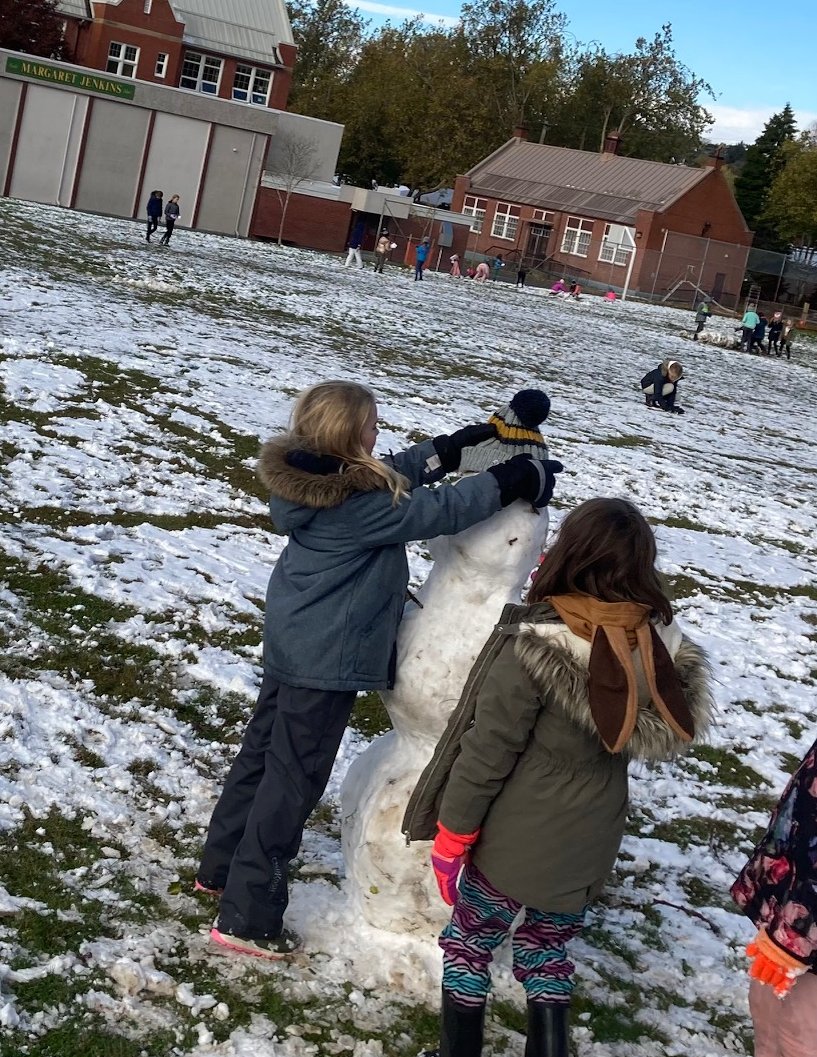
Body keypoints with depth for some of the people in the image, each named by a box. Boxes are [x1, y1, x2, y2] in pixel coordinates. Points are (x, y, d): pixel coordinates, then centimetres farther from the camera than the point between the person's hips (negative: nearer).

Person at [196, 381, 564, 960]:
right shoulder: (358, 503, -27)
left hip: (290, 643, 10)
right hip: (328, 660, -10)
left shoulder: (308, 477, -1)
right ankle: (246, 917, 8)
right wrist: (517, 481, -11)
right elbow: (437, 510, -20)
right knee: (293, 781, 0)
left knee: (261, 751, 22)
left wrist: (454, 447, 7)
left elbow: (393, 476, 11)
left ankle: (220, 867, 40)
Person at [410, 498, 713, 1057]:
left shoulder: (535, 647, -25)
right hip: (590, 849, 5)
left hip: (514, 843, -4)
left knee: (468, 946, 18)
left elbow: (486, 752, -19)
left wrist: (452, 834, -8)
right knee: (547, 956, 25)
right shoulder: (662, 645, -10)